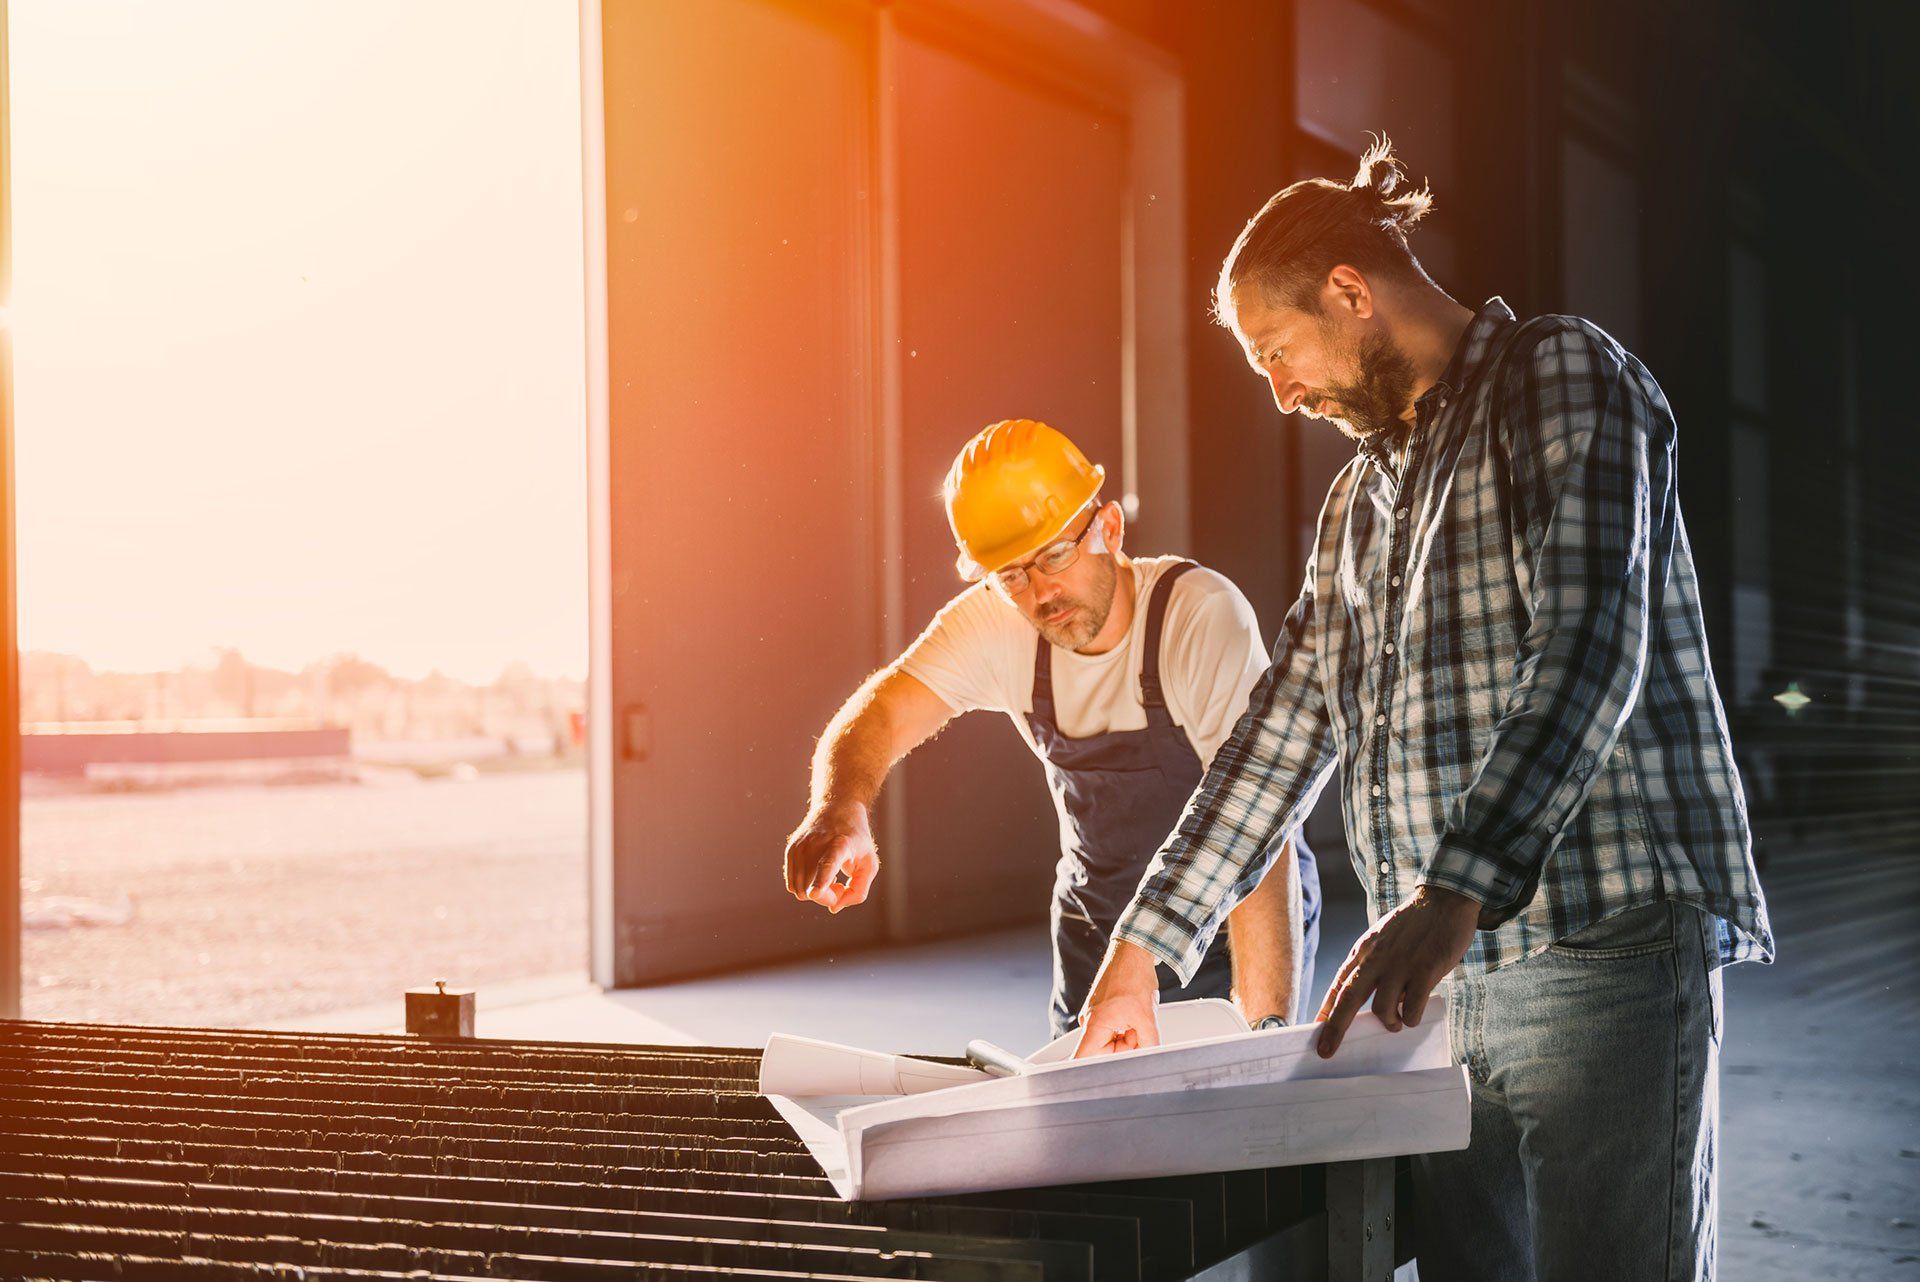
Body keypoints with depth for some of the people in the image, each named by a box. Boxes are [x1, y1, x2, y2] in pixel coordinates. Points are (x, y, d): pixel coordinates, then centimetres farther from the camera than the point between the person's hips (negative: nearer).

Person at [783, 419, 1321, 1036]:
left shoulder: (1203, 615, -28)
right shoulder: (995, 626, -14)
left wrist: (1266, 1033, -39)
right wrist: (839, 809, -45)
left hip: (1234, 930, -4)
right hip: (1098, 925, 4)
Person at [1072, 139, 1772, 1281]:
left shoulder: (1562, 375, -1)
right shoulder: (1363, 496, 24)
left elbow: (1590, 642, -17)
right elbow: (1287, 728, 24)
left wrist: (1457, 888, -28)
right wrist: (1144, 948, 19)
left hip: (1602, 946, -7)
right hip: (1449, 971, 7)